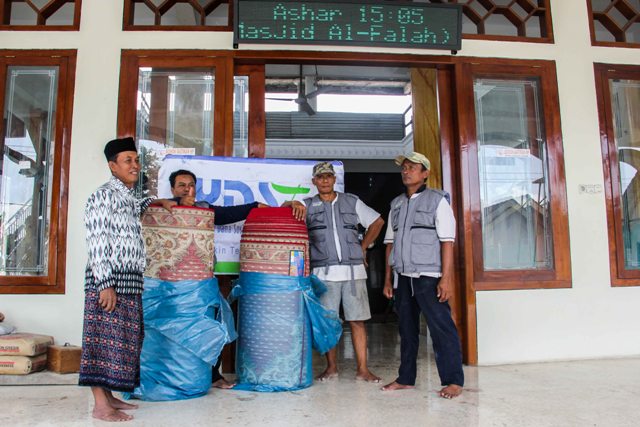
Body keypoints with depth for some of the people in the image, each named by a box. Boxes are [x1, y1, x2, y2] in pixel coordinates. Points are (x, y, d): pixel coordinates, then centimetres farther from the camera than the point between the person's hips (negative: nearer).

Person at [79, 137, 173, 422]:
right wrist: (106, 284, -20)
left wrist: (155, 202, 31)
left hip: (129, 281, 9)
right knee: (105, 339, -5)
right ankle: (101, 406, 1)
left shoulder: (126, 196, 18)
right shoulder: (104, 195, -8)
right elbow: (97, 243, -15)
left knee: (122, 340, 12)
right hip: (108, 280, -9)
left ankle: (108, 396, 21)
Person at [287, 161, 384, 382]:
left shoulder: (352, 202, 13)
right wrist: (293, 204, -23)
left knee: (357, 320, 1)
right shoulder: (308, 205, 11)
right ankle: (331, 367, 17)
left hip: (353, 270, 1)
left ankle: (362, 369, 7)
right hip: (324, 272, 0)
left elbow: (377, 221, 20)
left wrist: (363, 247, 13)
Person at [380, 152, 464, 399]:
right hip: (403, 276, 5)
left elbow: (447, 241, -6)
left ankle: (453, 381, 6)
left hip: (428, 276, -5)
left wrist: (446, 277, -15)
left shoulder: (437, 200, 1)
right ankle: (406, 378, 21)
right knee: (406, 329, 11)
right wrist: (388, 279, 12)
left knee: (441, 327, -5)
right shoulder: (396, 204, 16)